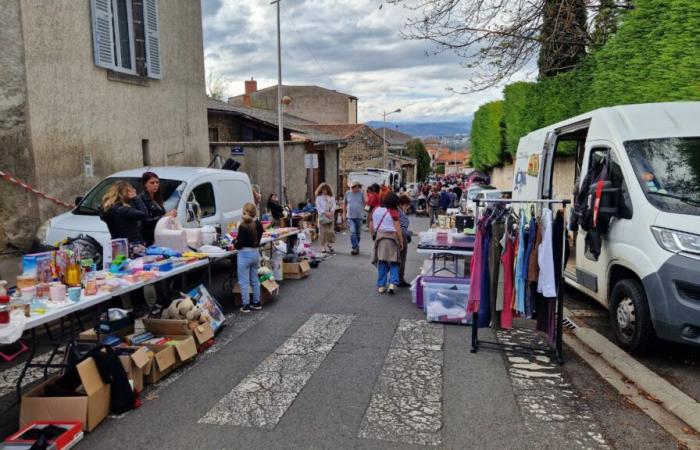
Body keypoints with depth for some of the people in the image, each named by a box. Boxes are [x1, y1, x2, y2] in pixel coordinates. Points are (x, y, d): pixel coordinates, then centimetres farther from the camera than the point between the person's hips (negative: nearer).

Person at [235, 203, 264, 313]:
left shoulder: (243, 226, -18)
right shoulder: (258, 224, 1)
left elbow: (240, 243, -18)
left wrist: (235, 245, 0)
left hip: (244, 255, -7)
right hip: (255, 253, 7)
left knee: (244, 282, 3)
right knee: (255, 280, 18)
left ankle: (246, 306, 8)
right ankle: (257, 303, 26)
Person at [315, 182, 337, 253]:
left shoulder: (331, 197, 13)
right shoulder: (318, 198, 5)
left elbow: (334, 205, 4)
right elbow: (318, 207, -4)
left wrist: (331, 212, -14)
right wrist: (325, 213, -15)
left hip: (331, 217, 2)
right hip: (322, 217, -2)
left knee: (331, 232, -1)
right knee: (323, 232, -3)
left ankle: (330, 246, 8)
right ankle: (324, 247, 2)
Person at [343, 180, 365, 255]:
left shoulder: (361, 193, -1)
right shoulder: (348, 193, 1)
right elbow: (344, 203, 11)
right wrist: (344, 214, 9)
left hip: (359, 216, 0)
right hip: (350, 216, 0)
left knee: (358, 233, 11)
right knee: (352, 232, -13)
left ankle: (356, 247, 28)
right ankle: (355, 248, -12)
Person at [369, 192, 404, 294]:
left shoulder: (375, 210, 5)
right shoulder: (393, 212, -9)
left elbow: (371, 227, 10)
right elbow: (397, 229, -11)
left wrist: (374, 236, 23)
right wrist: (401, 242, -3)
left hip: (379, 237, 4)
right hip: (392, 237, -4)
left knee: (381, 262, 9)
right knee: (394, 262, 7)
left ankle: (381, 286, 11)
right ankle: (393, 283, -7)